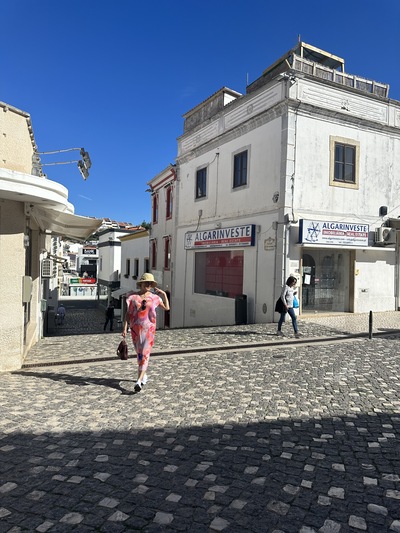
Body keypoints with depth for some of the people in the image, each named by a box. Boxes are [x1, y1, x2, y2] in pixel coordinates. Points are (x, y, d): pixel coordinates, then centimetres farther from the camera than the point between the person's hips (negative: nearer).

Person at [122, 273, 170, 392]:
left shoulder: (154, 297, 3)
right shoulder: (133, 296, 0)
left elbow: (166, 308, 11)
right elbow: (128, 313, 1)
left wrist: (164, 295, 3)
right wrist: (125, 327, -6)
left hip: (149, 329, -1)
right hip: (135, 328, 1)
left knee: (145, 354, -11)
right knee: (139, 353, 14)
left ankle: (139, 381, -16)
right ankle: (144, 375, 35)